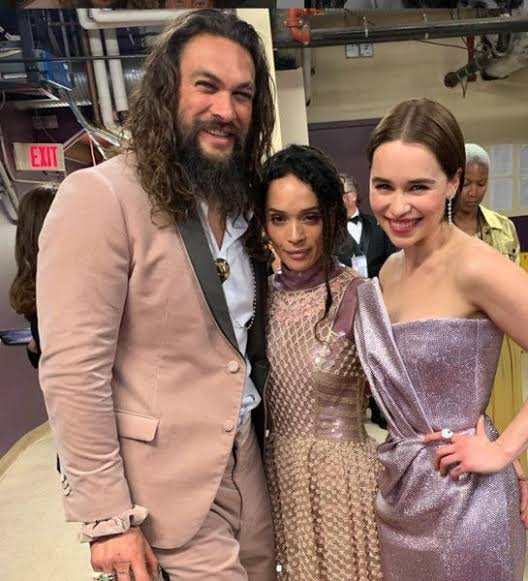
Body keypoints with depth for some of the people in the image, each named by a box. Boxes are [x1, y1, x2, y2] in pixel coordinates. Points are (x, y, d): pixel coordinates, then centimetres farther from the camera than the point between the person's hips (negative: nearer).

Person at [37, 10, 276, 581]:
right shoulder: (98, 196, -17)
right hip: (166, 486, -7)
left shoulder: (240, 203, 6)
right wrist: (107, 517, -17)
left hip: (247, 459, 7)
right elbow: (72, 371, -19)